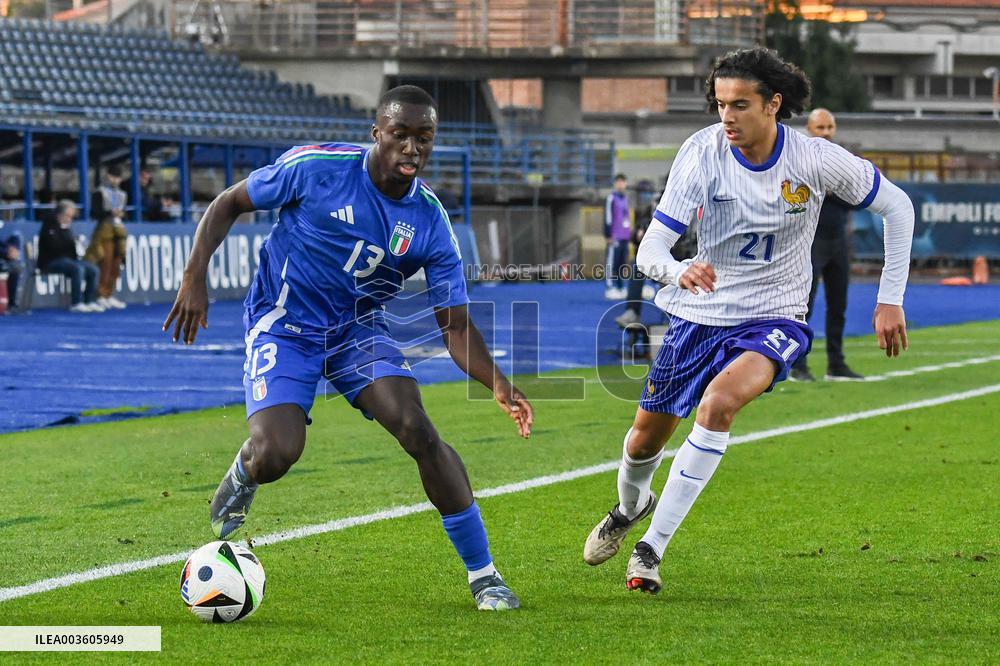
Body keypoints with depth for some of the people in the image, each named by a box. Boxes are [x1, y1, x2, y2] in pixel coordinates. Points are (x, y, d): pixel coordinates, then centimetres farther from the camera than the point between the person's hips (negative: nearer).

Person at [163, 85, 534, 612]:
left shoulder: (430, 221, -9)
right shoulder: (316, 167, -17)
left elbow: (455, 324, -7)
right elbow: (228, 204, -4)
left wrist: (497, 385, -24)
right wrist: (195, 278, -16)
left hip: (357, 330, 2)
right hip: (283, 327, -2)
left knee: (418, 430, -20)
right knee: (275, 455, -24)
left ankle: (483, 575, -7)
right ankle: (243, 474, 18)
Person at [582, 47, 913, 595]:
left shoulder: (816, 159, -16)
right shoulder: (703, 151, -16)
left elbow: (897, 206, 0)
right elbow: (650, 249, -21)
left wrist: (890, 299, -3)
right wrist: (679, 272, -45)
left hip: (773, 319, -2)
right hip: (698, 314, 2)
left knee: (720, 399, -32)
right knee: (646, 438, 11)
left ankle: (651, 548, -22)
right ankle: (630, 507, 50)